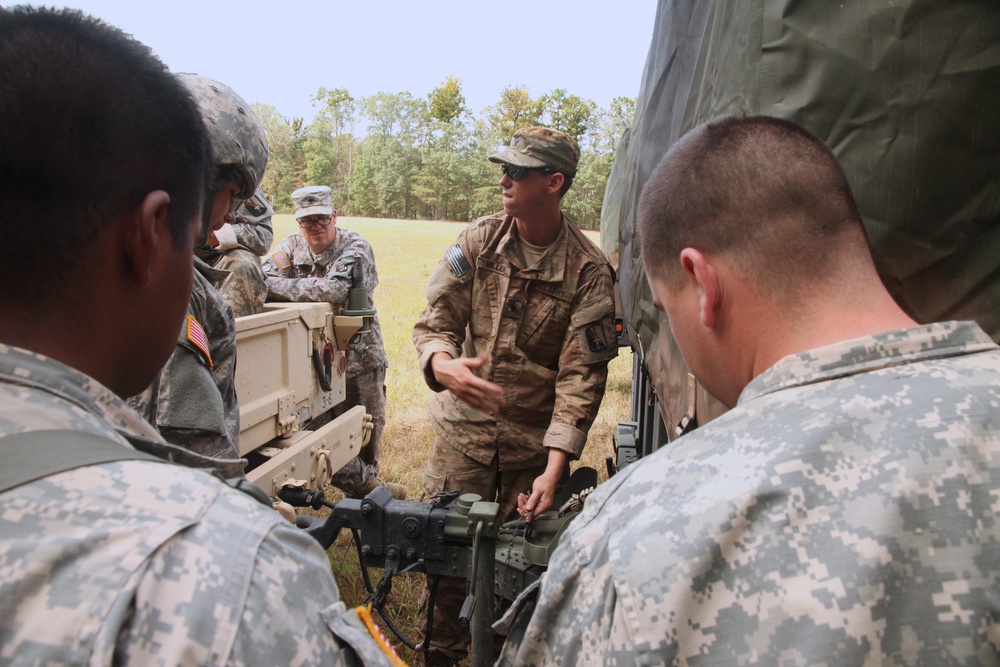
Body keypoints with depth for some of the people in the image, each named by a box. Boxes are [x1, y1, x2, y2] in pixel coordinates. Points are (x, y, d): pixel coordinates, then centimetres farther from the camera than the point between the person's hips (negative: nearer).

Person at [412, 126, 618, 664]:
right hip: (462, 430, 2)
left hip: (535, 442, -1)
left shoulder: (589, 272, -11)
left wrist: (555, 467, -22)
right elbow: (436, 318, -2)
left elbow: (581, 375, -13)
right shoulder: (478, 240, -3)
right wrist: (442, 363, -26)